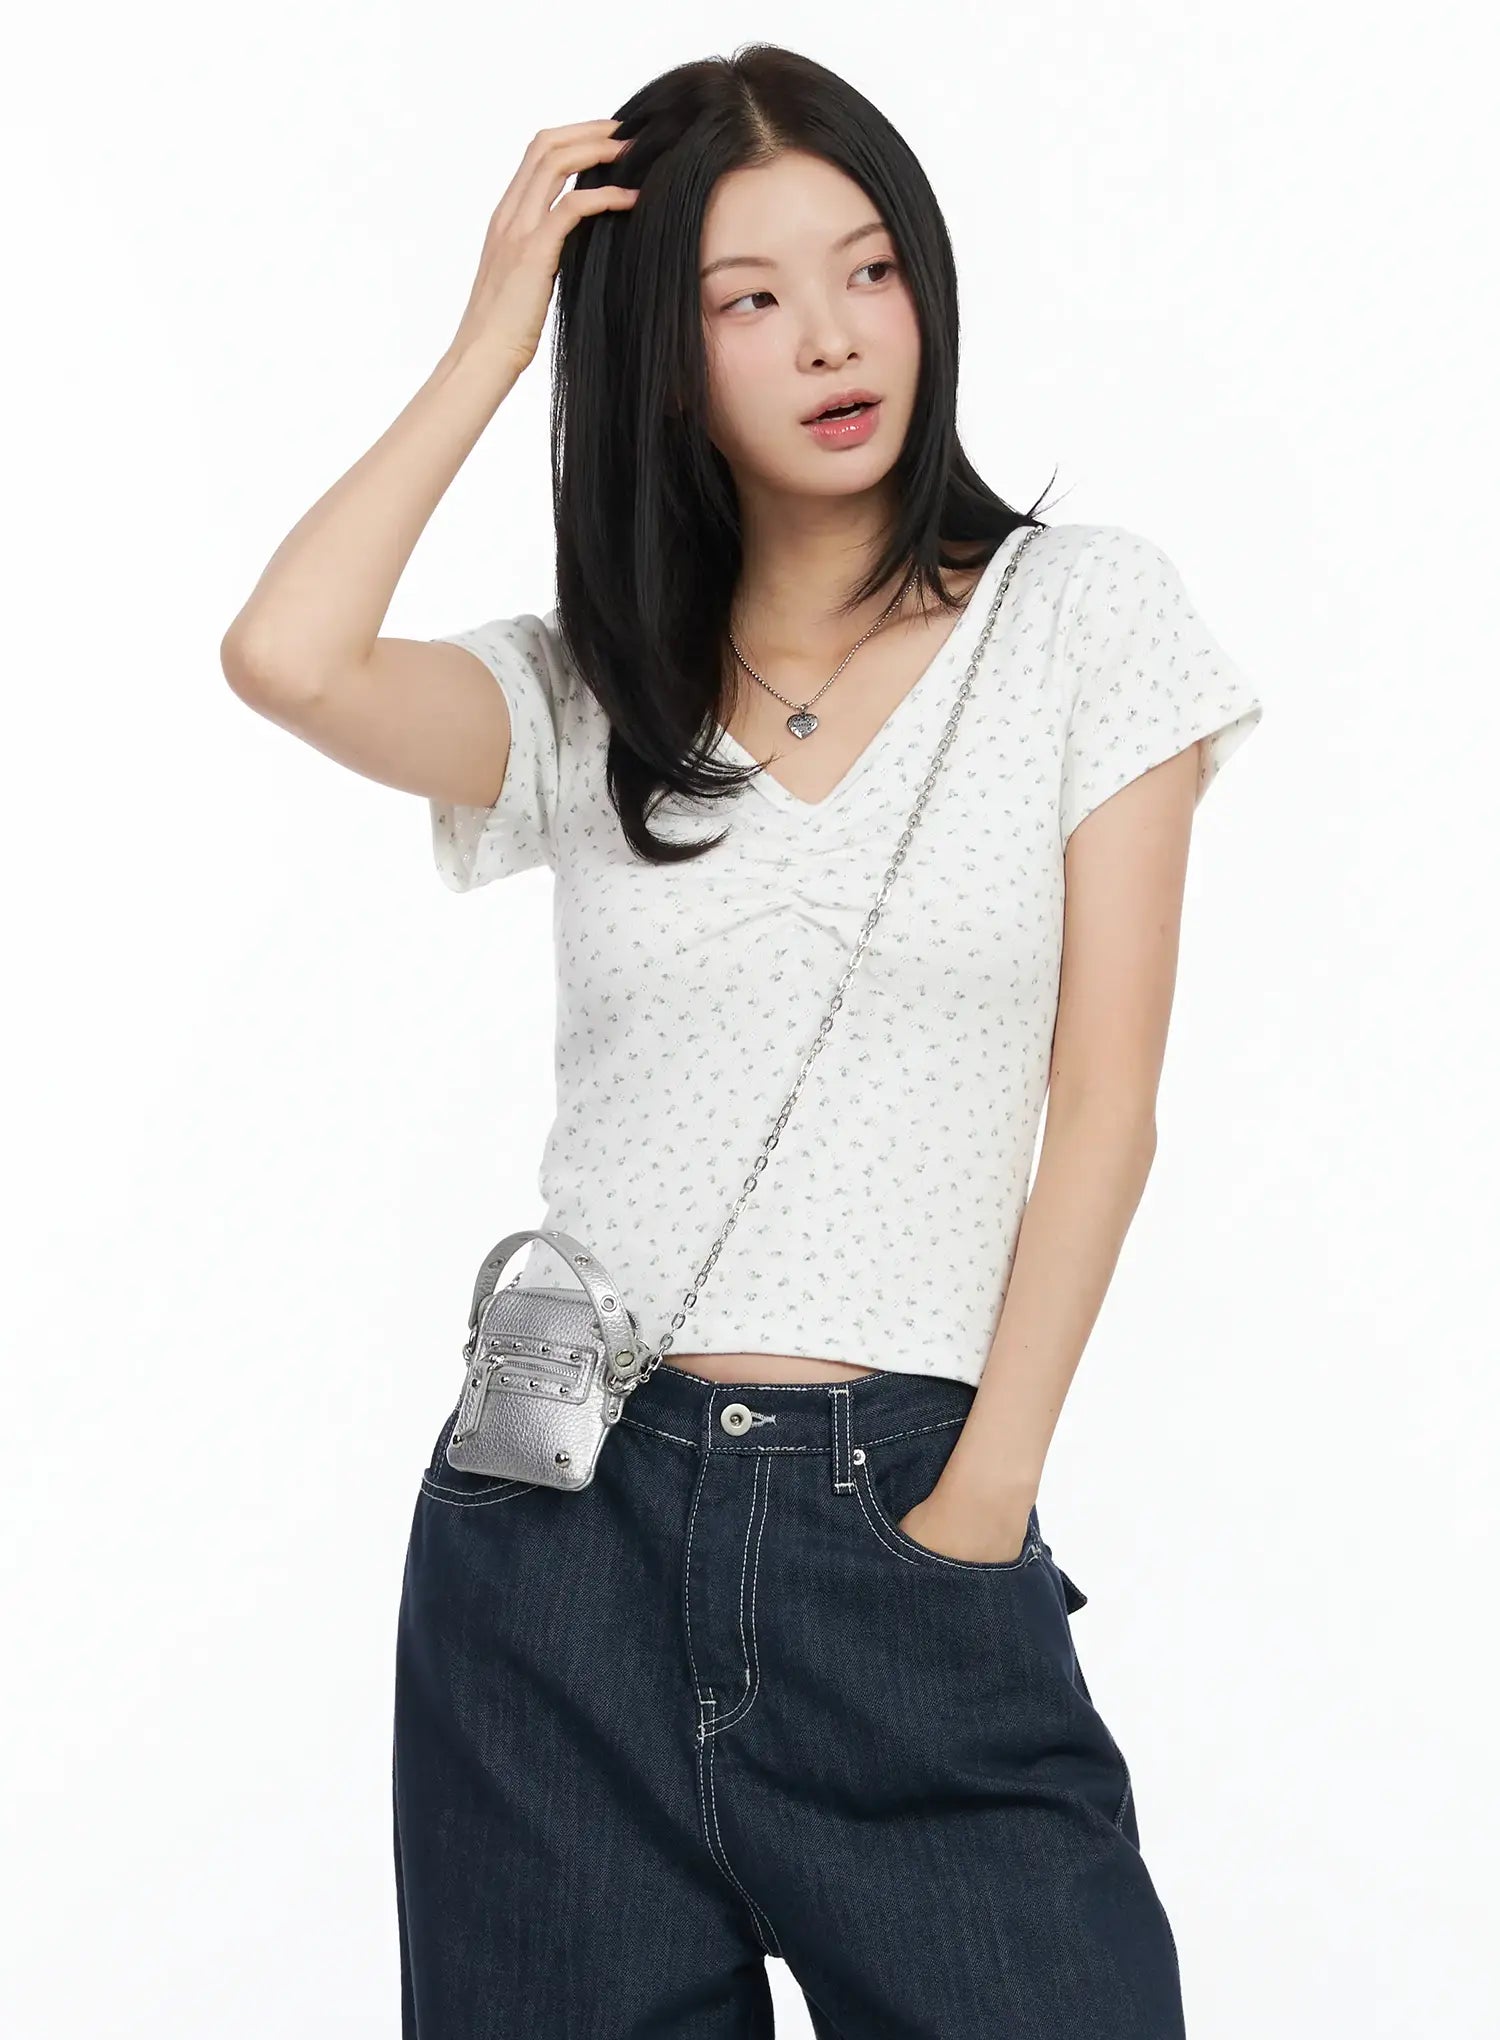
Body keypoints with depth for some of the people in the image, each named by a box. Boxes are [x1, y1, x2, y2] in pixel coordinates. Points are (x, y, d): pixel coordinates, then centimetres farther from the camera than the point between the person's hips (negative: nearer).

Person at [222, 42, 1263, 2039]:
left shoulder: (1082, 613, 4)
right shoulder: (584, 691, 9)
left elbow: (1104, 1093, 0)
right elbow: (285, 656, -12)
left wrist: (984, 1493, -6)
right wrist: (494, 335, -2)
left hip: (905, 1522, -2)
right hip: (569, 1511, 2)